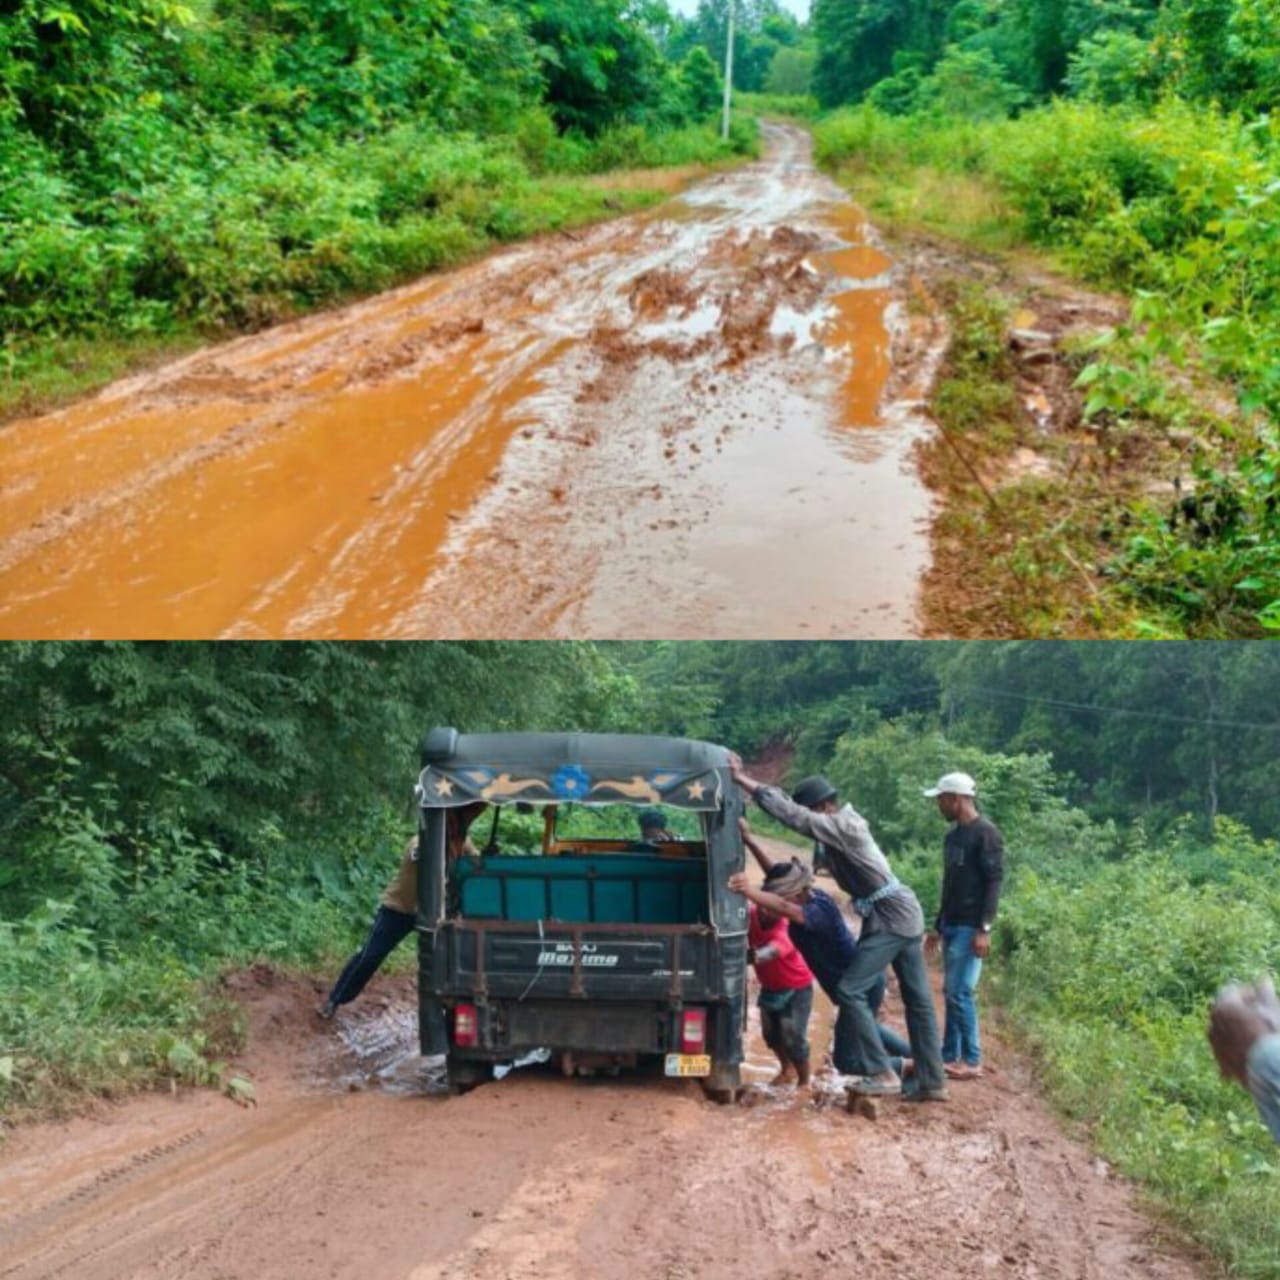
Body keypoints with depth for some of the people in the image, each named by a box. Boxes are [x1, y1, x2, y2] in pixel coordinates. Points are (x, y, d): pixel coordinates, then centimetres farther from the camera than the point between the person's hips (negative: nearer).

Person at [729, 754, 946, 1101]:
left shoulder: (841, 826, -19)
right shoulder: (843, 822, 9)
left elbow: (791, 813, -25)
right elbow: (794, 805, 12)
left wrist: (743, 780, -23)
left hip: (891, 918, -10)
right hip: (903, 914, 10)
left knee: (850, 991, -10)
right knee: (918, 1000, 11)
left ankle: (882, 1073, -10)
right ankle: (933, 1082, 15)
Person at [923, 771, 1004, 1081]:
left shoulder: (985, 833, -12)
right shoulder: (953, 835, 15)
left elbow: (994, 882, -16)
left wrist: (985, 929, -21)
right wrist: (938, 926, 22)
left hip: (970, 927, -9)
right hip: (951, 925, 9)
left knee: (961, 993, -9)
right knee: (950, 992, 10)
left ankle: (972, 1061, -2)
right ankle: (949, 1056, 15)